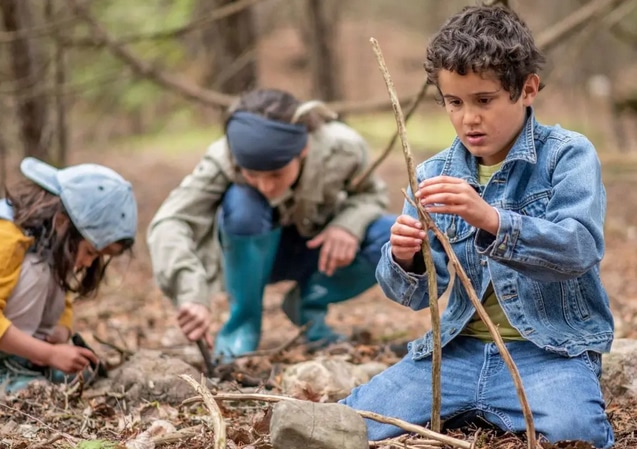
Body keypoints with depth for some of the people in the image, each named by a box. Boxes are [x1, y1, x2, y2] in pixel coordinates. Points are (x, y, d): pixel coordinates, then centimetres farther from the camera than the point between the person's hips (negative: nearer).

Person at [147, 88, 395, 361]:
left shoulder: (341, 149, -29)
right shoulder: (224, 160, -33)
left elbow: (370, 193, -9)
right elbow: (169, 223, -44)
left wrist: (349, 223, -32)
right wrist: (191, 295, -60)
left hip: (316, 248, 2)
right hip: (257, 253, -2)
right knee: (242, 202, -37)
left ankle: (310, 305, -1)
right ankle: (243, 323, -14)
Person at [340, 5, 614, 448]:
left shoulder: (568, 155, -6)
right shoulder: (435, 174, 6)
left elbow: (580, 249, -22)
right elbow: (415, 295, 6)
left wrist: (491, 220, -38)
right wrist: (404, 261, -19)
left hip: (549, 349, -4)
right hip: (459, 349, 4)